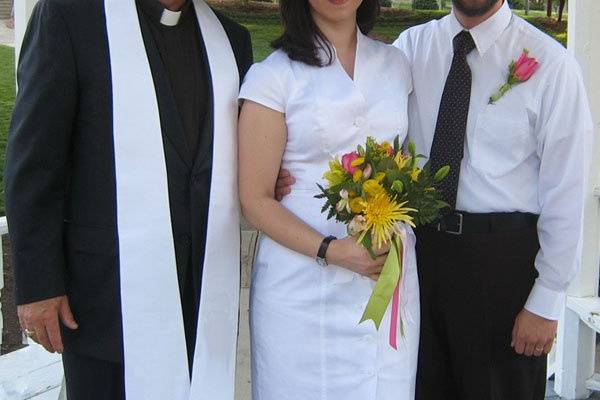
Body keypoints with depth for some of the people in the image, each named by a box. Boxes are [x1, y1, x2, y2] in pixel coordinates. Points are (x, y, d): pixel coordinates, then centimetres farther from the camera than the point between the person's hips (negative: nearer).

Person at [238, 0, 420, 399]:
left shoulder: (394, 63, 8)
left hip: (391, 271, 4)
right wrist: (331, 250, -19)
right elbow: (256, 200, -7)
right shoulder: (273, 76, -6)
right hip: (304, 287, -4)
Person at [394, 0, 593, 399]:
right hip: (420, 243, 4)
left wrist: (547, 301, -8)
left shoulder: (549, 63, -11)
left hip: (502, 256, -3)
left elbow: (565, 191, -9)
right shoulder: (412, 45, 0)